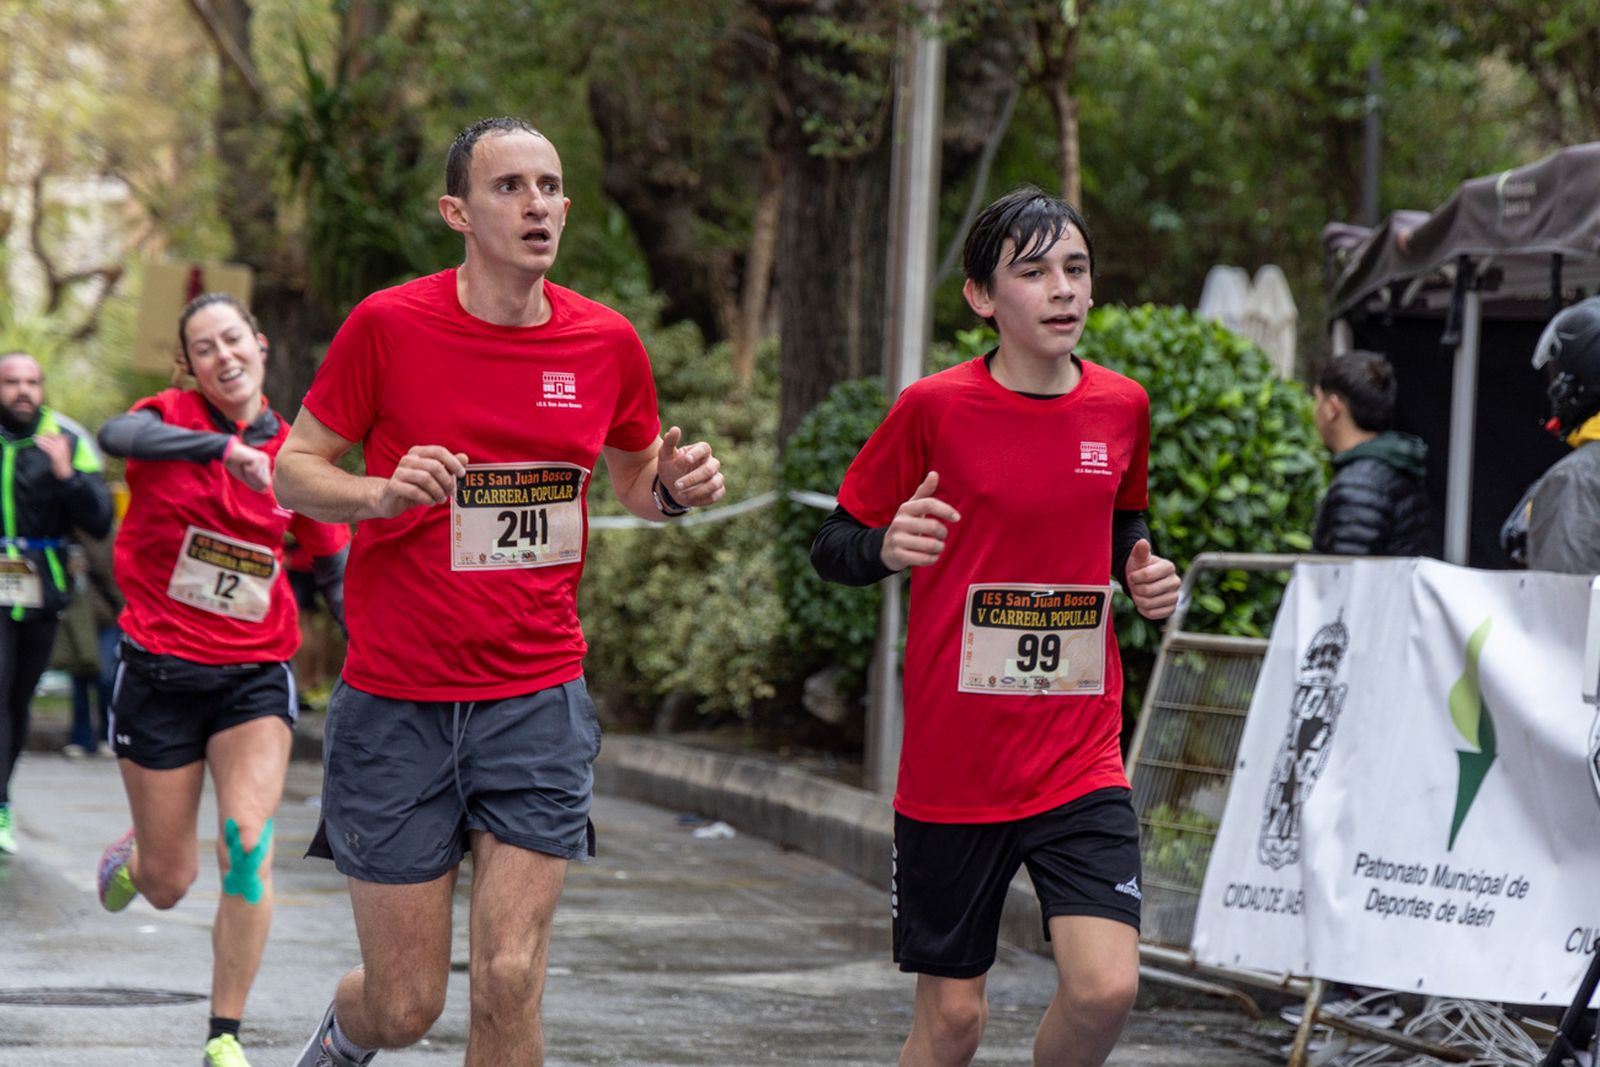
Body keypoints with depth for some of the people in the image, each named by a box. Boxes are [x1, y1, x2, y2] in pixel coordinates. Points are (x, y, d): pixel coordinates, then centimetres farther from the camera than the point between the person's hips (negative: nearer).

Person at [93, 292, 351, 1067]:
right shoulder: (172, 417, -6)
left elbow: (336, 572, 11)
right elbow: (118, 436, -32)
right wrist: (226, 449, -42)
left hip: (255, 675, 1)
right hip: (159, 673, -1)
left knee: (249, 847, -18)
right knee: (168, 886, 6)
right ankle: (130, 856, 45)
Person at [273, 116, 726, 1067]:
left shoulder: (607, 342, 2)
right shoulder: (389, 325, -8)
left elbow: (635, 477, 18)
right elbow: (295, 470, 1)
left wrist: (674, 488, -5)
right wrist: (382, 492, -19)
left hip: (539, 702, 2)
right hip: (397, 703, -2)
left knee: (511, 986, -7)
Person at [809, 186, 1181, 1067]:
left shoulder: (1122, 408, 5)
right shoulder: (934, 409, -7)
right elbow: (832, 550, 0)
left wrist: (1143, 575, 3)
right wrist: (888, 547, -22)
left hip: (1081, 762, 3)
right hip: (951, 762, -2)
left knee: (1105, 986, -14)